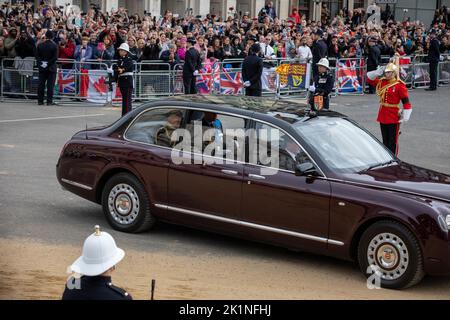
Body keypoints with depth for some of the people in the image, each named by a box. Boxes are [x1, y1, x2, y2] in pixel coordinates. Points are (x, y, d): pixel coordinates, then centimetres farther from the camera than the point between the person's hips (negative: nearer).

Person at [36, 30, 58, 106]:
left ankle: (40, 100, 9)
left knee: (41, 84, 7)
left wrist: (40, 63, -1)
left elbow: (37, 56, 0)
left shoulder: (40, 45, 1)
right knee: (50, 85, 0)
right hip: (51, 68, -3)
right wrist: (48, 64, -9)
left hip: (42, 68, 3)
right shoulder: (54, 45, -9)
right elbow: (55, 57, -13)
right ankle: (49, 101, -2)